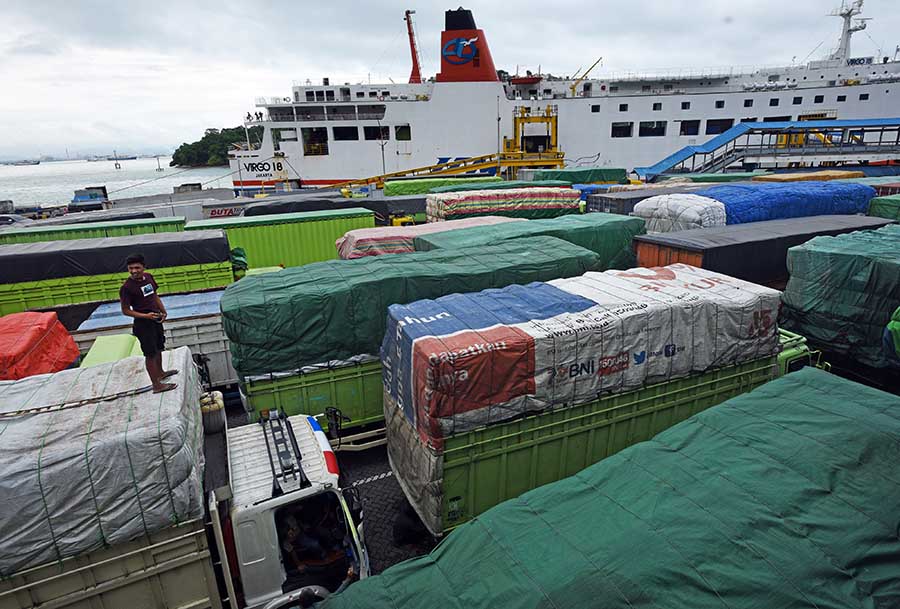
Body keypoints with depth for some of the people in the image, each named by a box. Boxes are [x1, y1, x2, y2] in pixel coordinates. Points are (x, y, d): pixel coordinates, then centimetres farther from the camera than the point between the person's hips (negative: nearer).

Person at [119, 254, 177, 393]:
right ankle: (156, 385, 8)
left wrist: (163, 312, 6)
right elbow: (125, 310, -14)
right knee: (150, 354, -1)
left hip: (156, 319, 8)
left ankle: (160, 373, 45)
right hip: (143, 324, -8)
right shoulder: (127, 287, -19)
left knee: (159, 347, 24)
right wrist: (146, 316, -23)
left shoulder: (148, 277, 1)